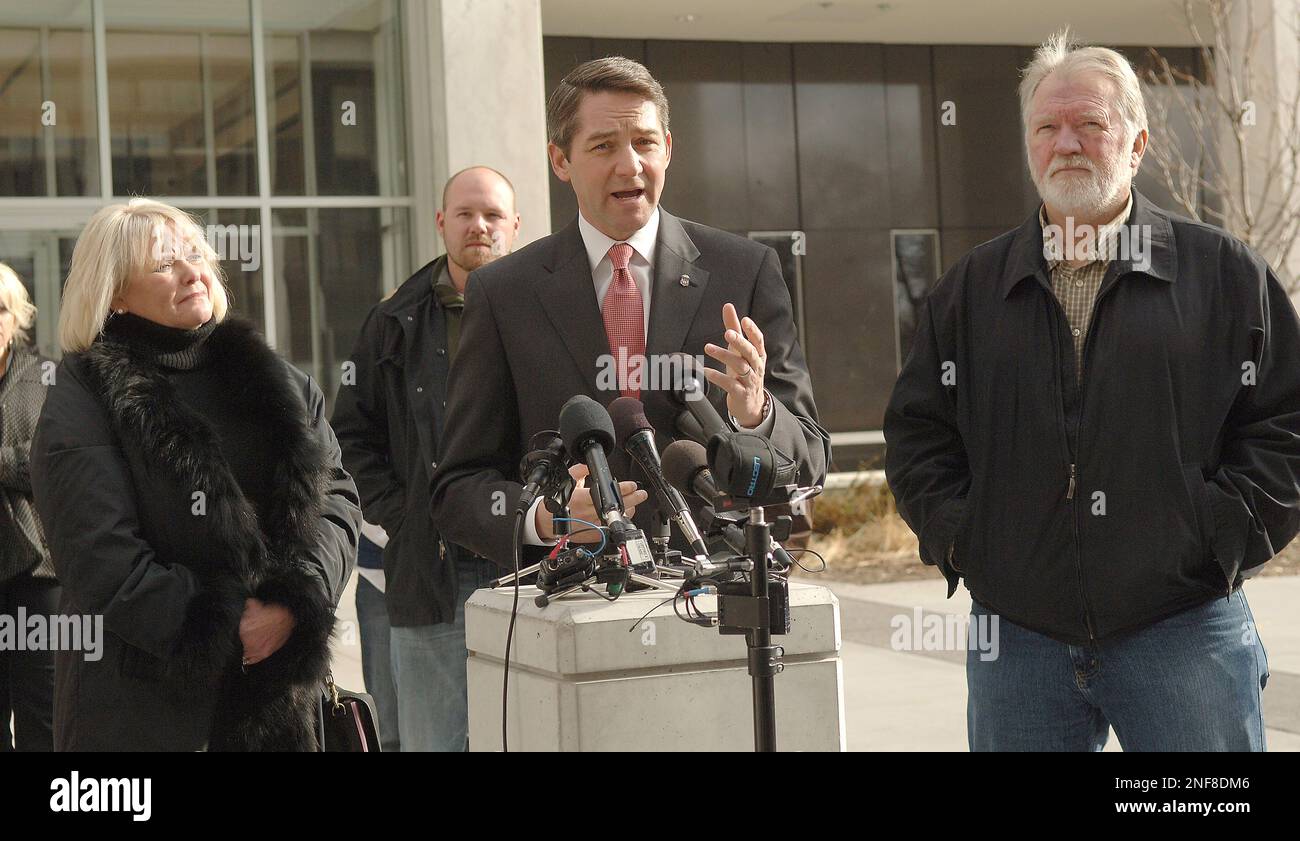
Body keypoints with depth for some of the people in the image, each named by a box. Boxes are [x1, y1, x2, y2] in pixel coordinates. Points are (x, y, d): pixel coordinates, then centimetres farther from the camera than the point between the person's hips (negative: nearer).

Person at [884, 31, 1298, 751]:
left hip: (1184, 630, -2)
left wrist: (1225, 535, -8)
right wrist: (959, 536, 0)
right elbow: (915, 431, 13)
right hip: (1015, 634, 2)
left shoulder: (1224, 272, 5)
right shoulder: (970, 288, 12)